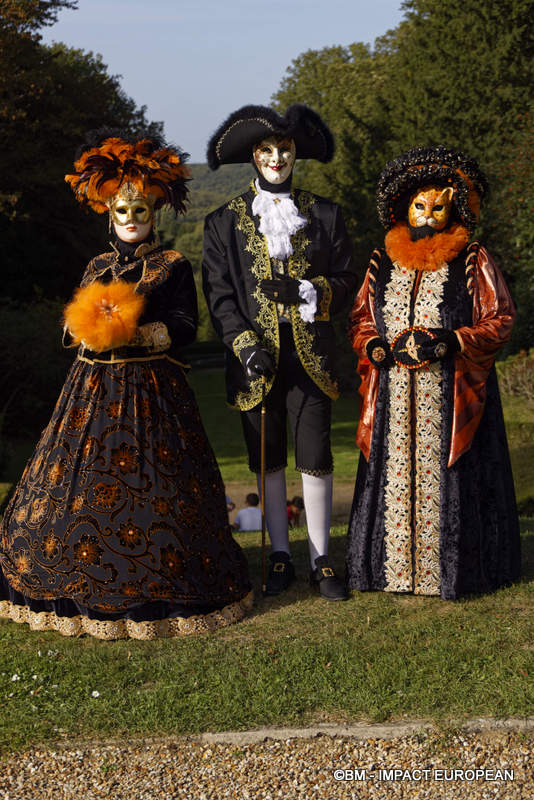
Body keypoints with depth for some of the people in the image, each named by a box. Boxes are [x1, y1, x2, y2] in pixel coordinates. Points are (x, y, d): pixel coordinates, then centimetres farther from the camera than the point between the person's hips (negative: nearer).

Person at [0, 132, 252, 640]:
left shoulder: (172, 267, 2)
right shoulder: (97, 269, 17)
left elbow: (184, 329, -6)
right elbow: (71, 329, 16)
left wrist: (133, 334, -19)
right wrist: (89, 329, -7)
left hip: (150, 389, -5)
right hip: (93, 389, 5)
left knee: (148, 492, -6)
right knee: (76, 482, 4)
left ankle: (153, 589, 5)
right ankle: (88, 584, 17)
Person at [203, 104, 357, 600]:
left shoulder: (323, 215, 9)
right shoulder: (224, 222, 7)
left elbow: (345, 279, 8)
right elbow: (219, 295, 2)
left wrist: (307, 291, -12)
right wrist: (245, 344, -10)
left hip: (309, 353, 0)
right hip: (255, 355, 0)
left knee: (315, 457, -3)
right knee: (269, 460, 7)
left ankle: (320, 560, 8)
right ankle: (280, 557, 18)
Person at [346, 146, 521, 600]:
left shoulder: (473, 263, 2)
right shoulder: (383, 263, 13)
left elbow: (500, 321, -1)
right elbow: (360, 320, 16)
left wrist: (451, 341, -17)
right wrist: (376, 346, -6)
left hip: (451, 396, -3)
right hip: (393, 398, 3)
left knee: (445, 476, -3)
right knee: (393, 474, 4)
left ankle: (450, 569, 8)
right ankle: (394, 565, 14)